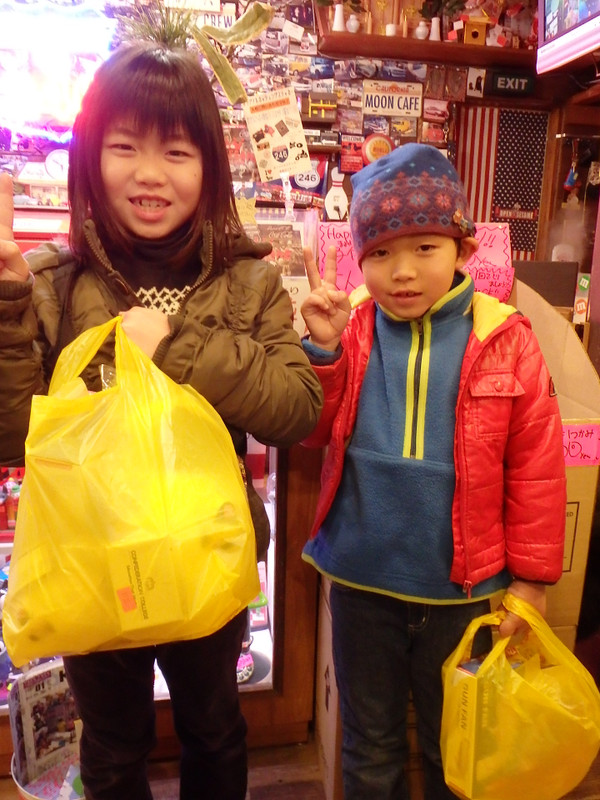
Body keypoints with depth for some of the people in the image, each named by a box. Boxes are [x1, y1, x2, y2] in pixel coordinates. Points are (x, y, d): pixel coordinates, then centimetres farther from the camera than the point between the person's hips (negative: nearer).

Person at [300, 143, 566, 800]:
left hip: (462, 588, 0)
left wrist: (530, 575, -2)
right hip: (360, 580, 1)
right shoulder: (350, 329, -7)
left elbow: (535, 468, -5)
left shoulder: (504, 340, -10)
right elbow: (315, 431, -3)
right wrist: (324, 350, -17)